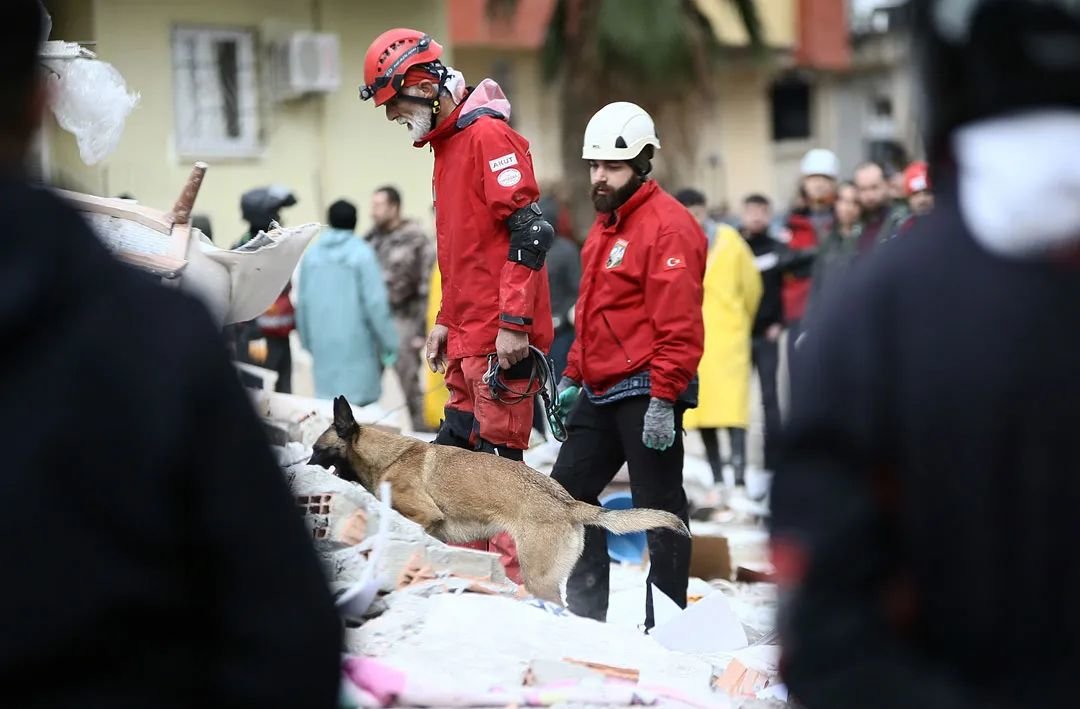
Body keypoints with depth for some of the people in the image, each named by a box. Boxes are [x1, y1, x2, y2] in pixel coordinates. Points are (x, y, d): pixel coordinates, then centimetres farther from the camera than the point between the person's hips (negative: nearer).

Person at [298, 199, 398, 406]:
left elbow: (302, 303, 9)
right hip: (356, 346, -5)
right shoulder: (362, 253, -8)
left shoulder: (311, 254, 6)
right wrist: (389, 344, -5)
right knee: (361, 401, -2)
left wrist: (308, 342, 19)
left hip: (323, 346, 5)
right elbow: (376, 303, -12)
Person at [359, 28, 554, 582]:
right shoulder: (448, 144, 19)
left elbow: (531, 229, -19)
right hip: (468, 340, 10)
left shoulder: (487, 133, -11)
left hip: (500, 340, -10)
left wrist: (515, 322, -22)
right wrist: (446, 320, 23)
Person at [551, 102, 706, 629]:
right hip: (601, 390, 10)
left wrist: (663, 399, -23)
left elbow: (679, 326, -20)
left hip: (646, 392, -10)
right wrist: (573, 377, 22)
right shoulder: (607, 222, 17)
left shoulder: (667, 226, -14)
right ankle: (585, 610, 21)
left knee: (657, 508, -2)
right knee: (567, 490, 12)